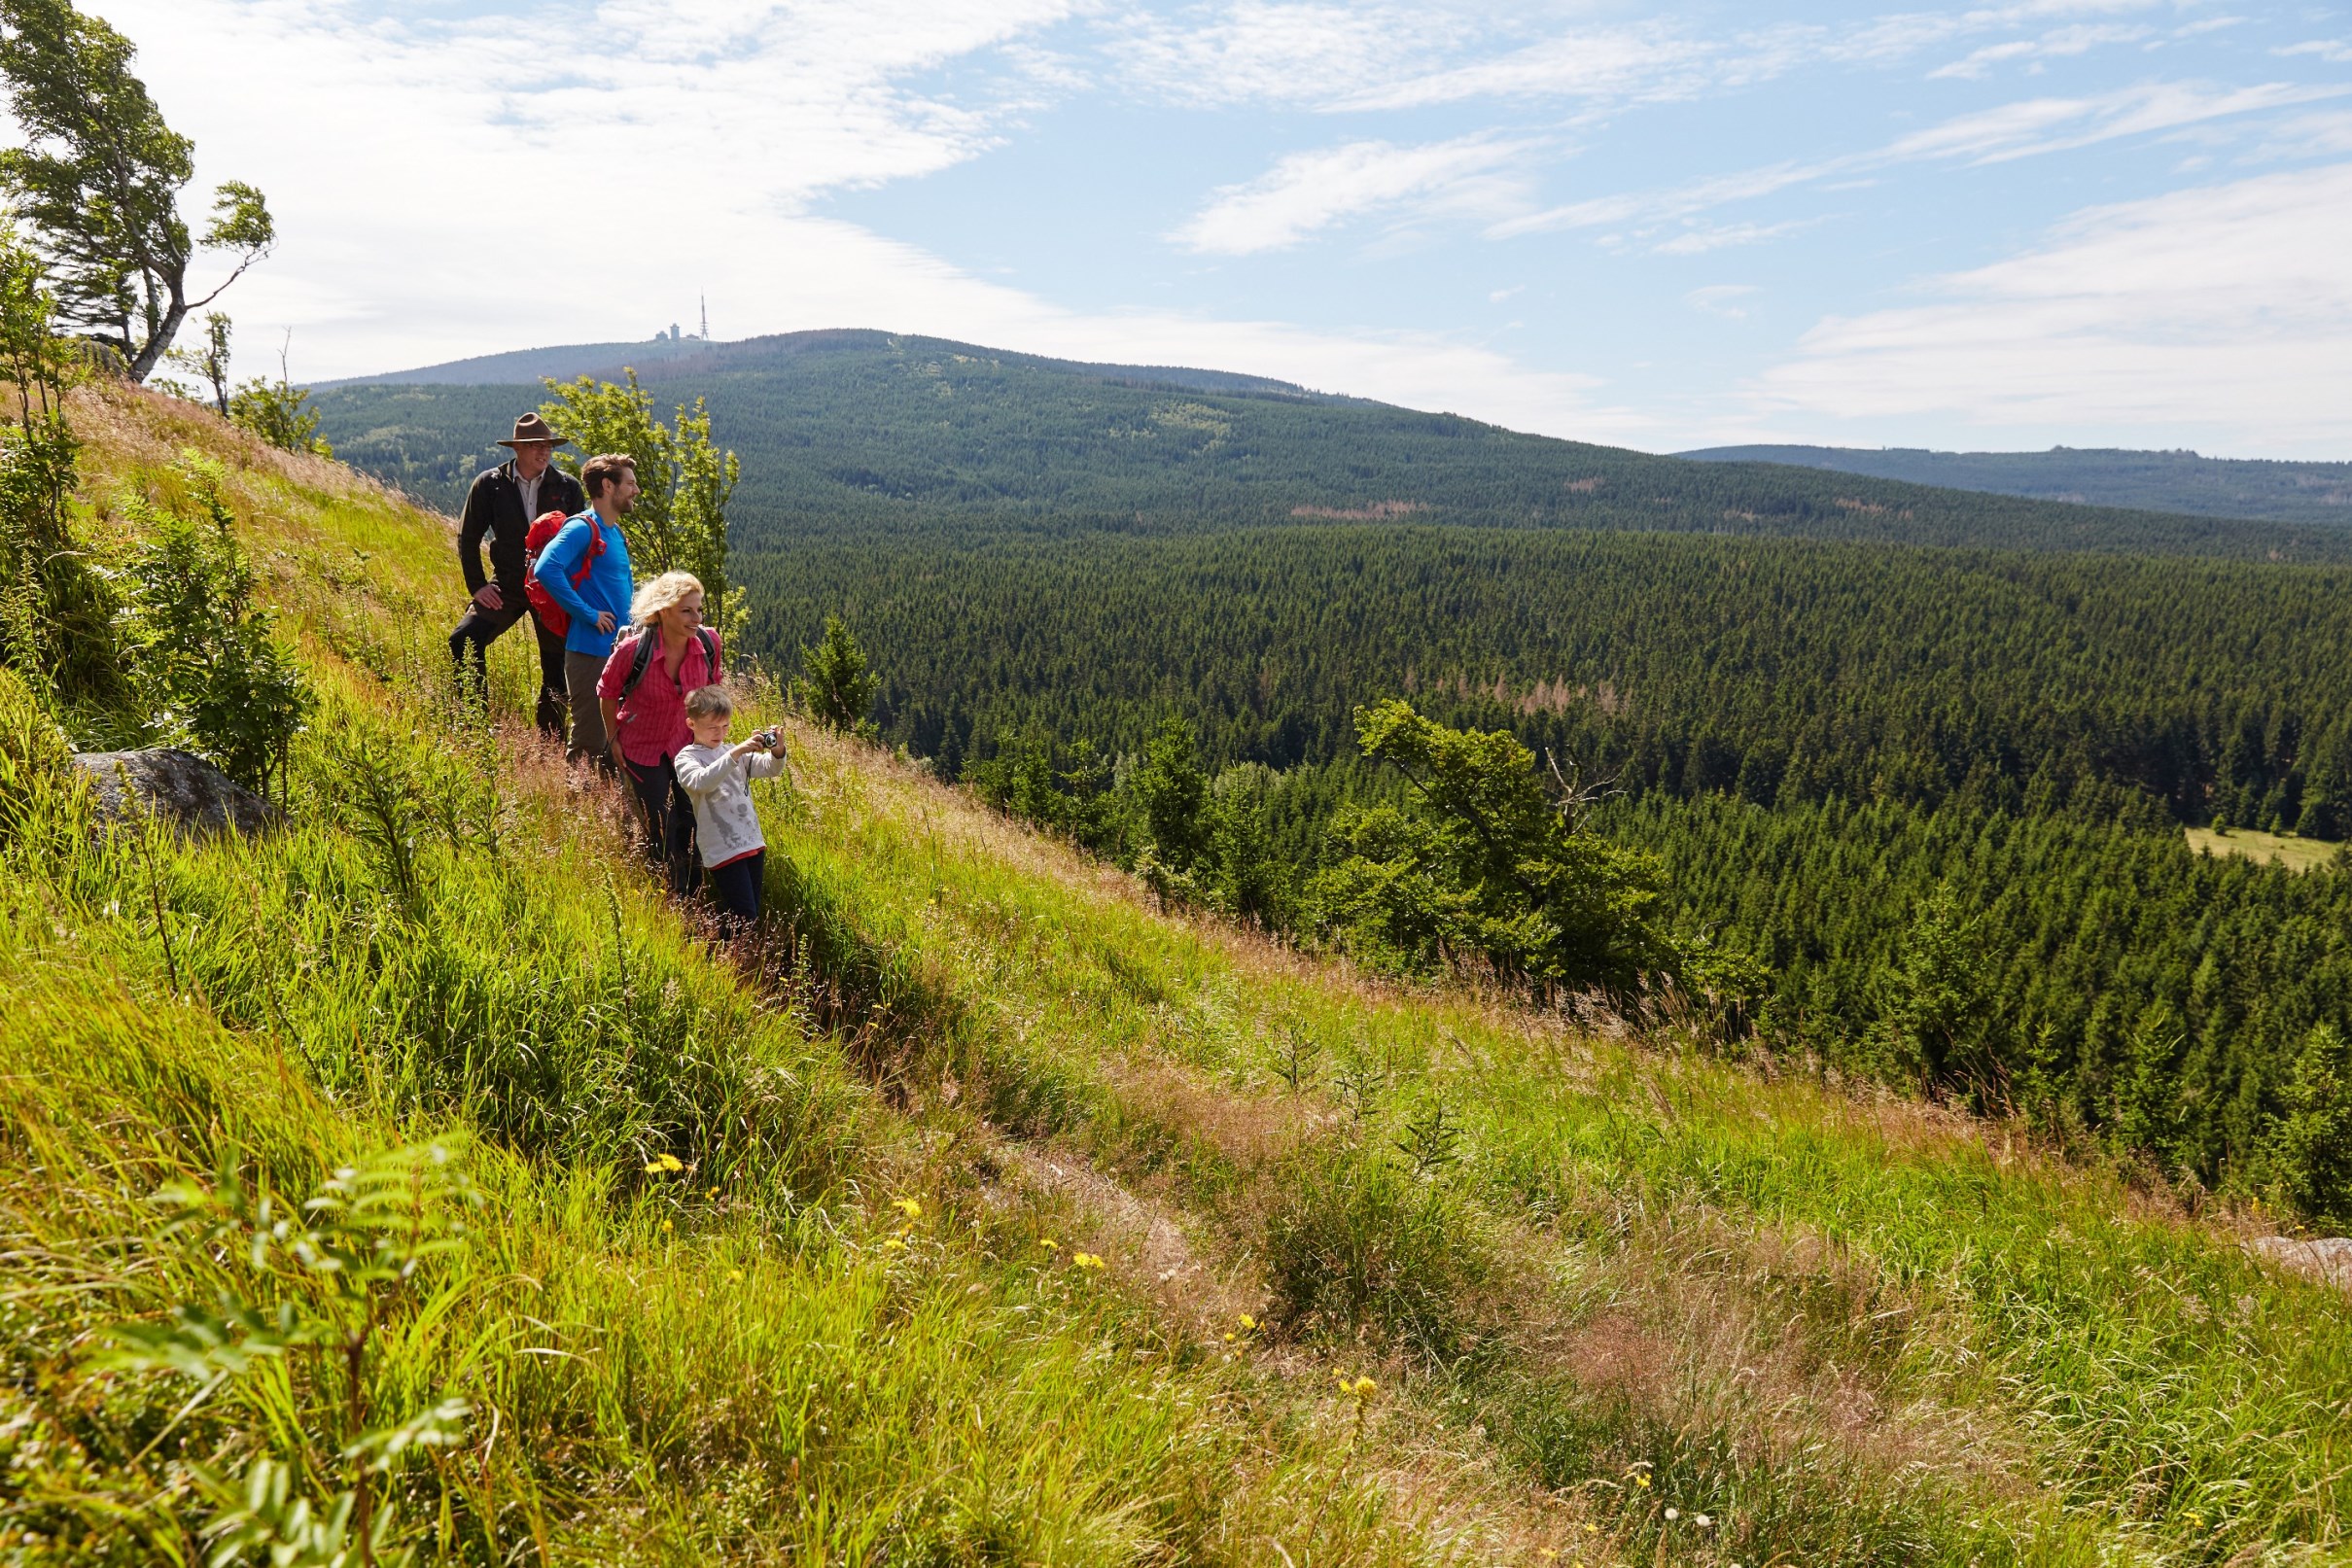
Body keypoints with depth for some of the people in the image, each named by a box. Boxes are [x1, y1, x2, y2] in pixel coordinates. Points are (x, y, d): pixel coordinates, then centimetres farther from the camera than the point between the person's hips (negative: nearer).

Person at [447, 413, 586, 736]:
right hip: (507, 585, 0)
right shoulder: (490, 484, -3)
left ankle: (550, 741, 18)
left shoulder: (567, 487, -2)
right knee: (463, 641, -17)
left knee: (557, 664, 3)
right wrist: (477, 585, -3)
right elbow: (468, 537, 5)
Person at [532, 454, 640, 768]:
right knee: (589, 742, -4)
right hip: (591, 651, -9)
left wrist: (632, 618, 14)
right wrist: (588, 614, -22)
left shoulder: (615, 532, 16)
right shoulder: (582, 528, -12)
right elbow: (546, 569, -27)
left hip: (619, 651, 9)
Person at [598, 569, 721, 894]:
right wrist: (614, 739, -1)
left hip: (687, 743, 3)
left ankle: (693, 894, 29)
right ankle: (670, 896, 27)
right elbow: (607, 692, -8)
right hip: (643, 747, -3)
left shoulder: (709, 643, -20)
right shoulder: (633, 649, -28)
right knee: (661, 828, 5)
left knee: (694, 821, 7)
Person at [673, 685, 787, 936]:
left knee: (753, 914, 12)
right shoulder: (686, 757, -3)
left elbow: (771, 769, 7)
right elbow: (701, 782, -25)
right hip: (723, 850, -6)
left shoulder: (733, 751, 14)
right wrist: (735, 754, -34)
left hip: (754, 843, 6)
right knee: (744, 918, -9)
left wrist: (777, 752, -16)